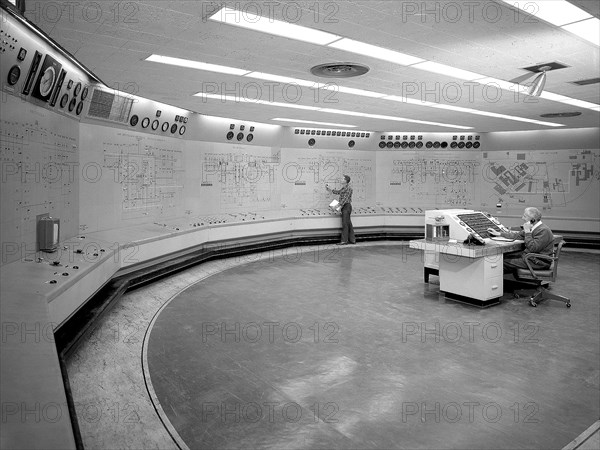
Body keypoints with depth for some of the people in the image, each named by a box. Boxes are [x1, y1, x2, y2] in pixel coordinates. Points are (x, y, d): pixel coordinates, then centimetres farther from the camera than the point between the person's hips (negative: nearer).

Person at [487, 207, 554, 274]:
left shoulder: (544, 230, -22)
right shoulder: (534, 228, 8)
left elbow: (533, 248, -27)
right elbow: (518, 235, 21)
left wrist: (527, 232, -23)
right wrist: (499, 233, 19)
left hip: (538, 263, -9)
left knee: (506, 262, -14)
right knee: (506, 255, 2)